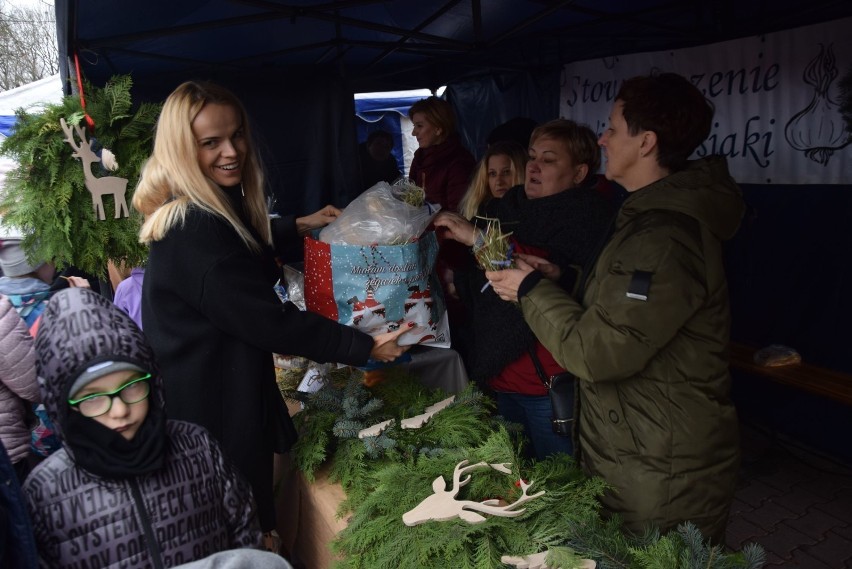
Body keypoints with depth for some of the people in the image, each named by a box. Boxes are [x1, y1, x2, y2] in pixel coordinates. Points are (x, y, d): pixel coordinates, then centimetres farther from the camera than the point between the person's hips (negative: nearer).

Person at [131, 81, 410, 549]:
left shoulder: (208, 208, 4)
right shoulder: (192, 232, -28)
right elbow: (269, 320, -27)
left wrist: (298, 225, 23)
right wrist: (364, 346, -19)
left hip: (225, 386, 10)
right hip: (214, 408, -9)